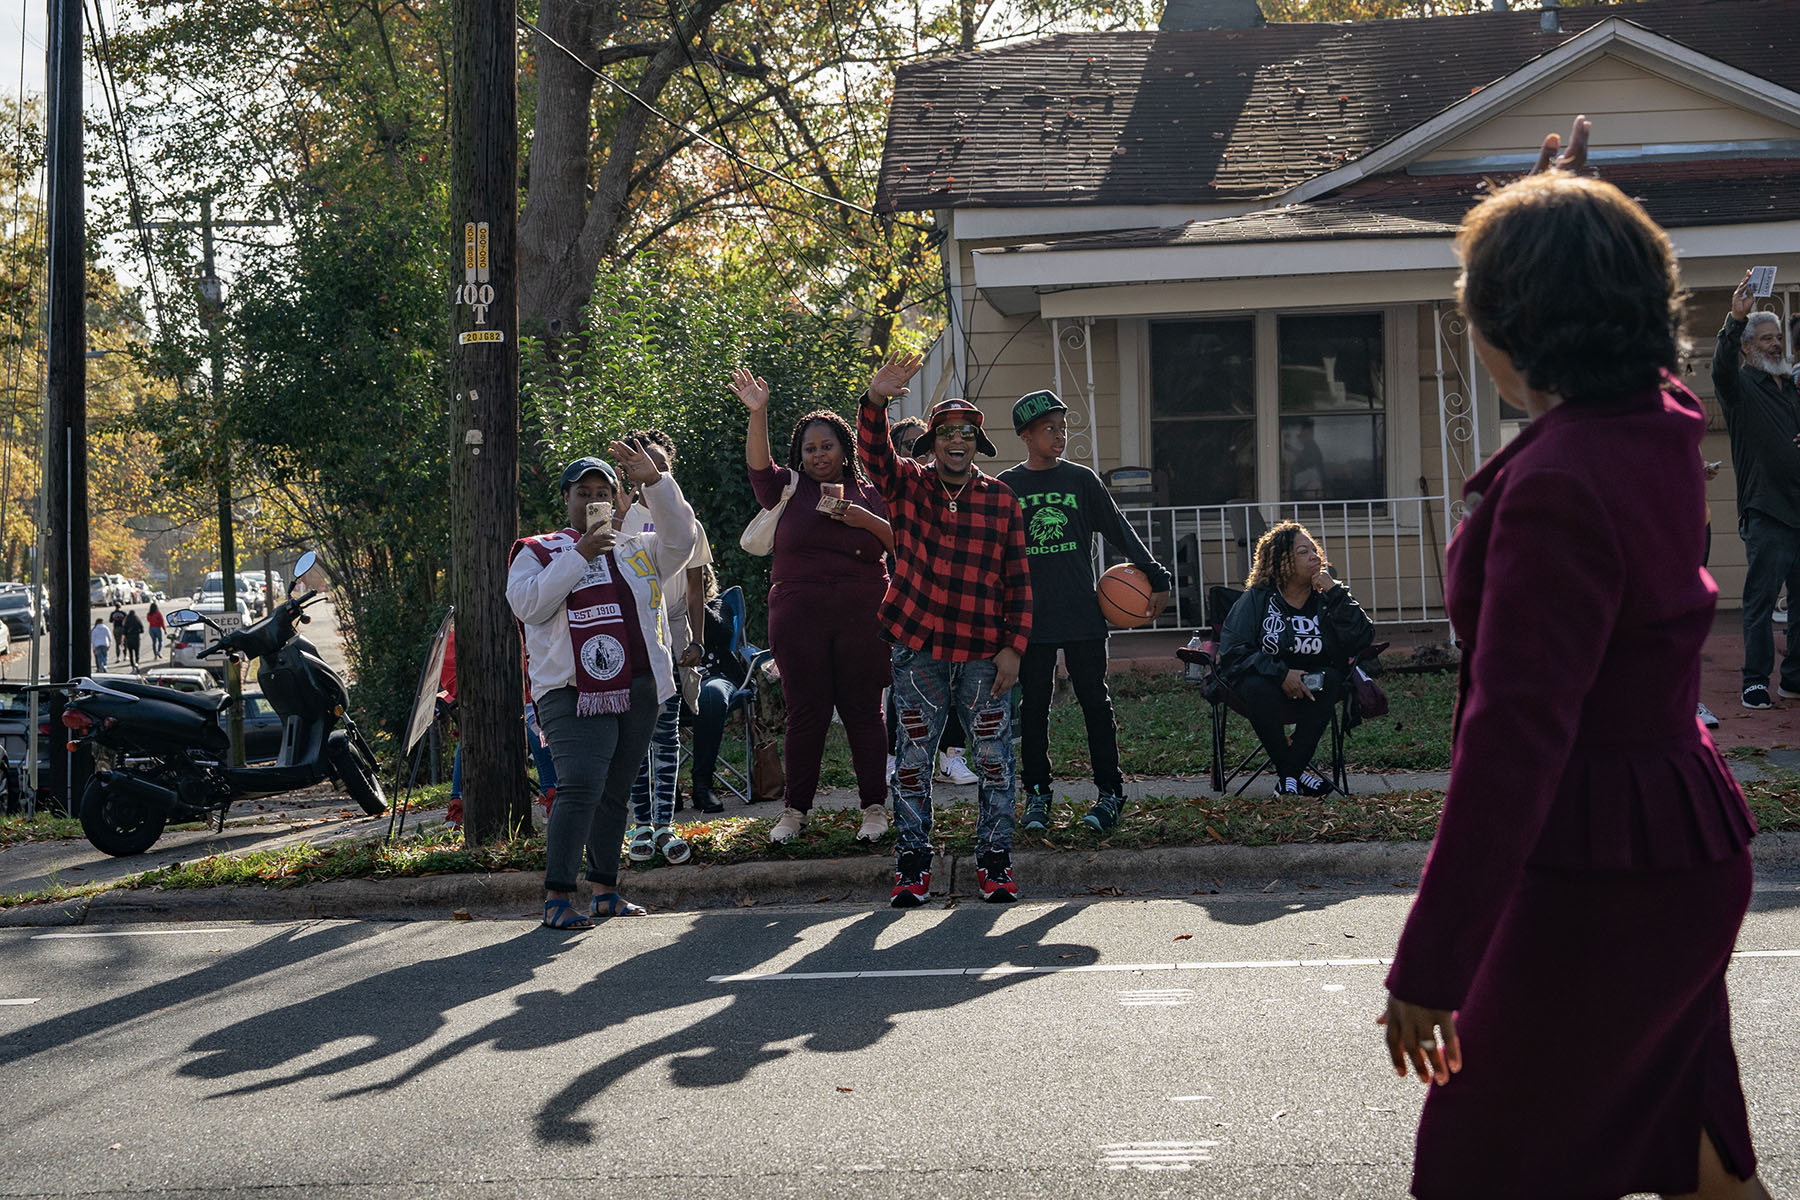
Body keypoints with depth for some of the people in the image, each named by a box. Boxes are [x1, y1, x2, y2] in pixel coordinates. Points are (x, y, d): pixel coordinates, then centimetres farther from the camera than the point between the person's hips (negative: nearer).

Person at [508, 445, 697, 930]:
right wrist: (580, 554, -12)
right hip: (574, 690, -5)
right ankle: (557, 897, -17)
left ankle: (605, 890, 19)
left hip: (638, 689, 5)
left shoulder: (637, 550, 19)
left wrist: (653, 482, -9)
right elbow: (527, 605, -8)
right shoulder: (540, 552, 8)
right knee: (580, 787, -17)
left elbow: (680, 543, 1)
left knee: (615, 791, 10)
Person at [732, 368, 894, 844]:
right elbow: (758, 464, -9)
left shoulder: (868, 493, 11)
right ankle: (794, 809, 10)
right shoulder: (789, 488, 8)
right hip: (798, 620, 0)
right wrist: (757, 412, -22)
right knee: (806, 713, 1)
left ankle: (874, 808, 8)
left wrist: (866, 519, -10)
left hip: (861, 619, 0)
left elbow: (900, 543, 6)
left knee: (863, 711, 1)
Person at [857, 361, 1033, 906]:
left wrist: (1013, 647, -3)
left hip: (984, 655, 0)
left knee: (994, 757, 2)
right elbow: (873, 453, -15)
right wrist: (876, 401, -33)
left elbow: (1018, 580, 4)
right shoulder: (908, 486, 5)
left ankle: (994, 858, 13)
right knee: (913, 756, 5)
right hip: (918, 649, 0)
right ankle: (912, 861, 13)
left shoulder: (1001, 499, 4)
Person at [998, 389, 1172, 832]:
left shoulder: (1081, 480, 5)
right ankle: (1037, 794, 14)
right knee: (1033, 707, 4)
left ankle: (1110, 792, 8)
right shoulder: (1006, 488, 4)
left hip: (1083, 614, 0)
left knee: (1095, 703, 2)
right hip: (1030, 617, 0)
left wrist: (1157, 579, 2)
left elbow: (1121, 532, 7)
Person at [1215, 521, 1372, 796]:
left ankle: (1290, 771, -22)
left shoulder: (1324, 600, 4)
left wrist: (1334, 592, -16)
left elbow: (1362, 638, -11)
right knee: (1260, 689, -34)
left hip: (1310, 692, 2)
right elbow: (1232, 652, -13)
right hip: (1267, 684, -2)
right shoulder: (1257, 599, -3)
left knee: (1330, 679, -29)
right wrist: (1281, 673, -25)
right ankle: (1289, 769, -16)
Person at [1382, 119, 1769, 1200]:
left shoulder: (1558, 488, -25)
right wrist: (1565, 193, 43)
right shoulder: (1662, 427, 2)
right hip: (1683, 859, 10)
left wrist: (1430, 967, -24)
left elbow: (1515, 739, -27)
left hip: (1599, 884, -9)